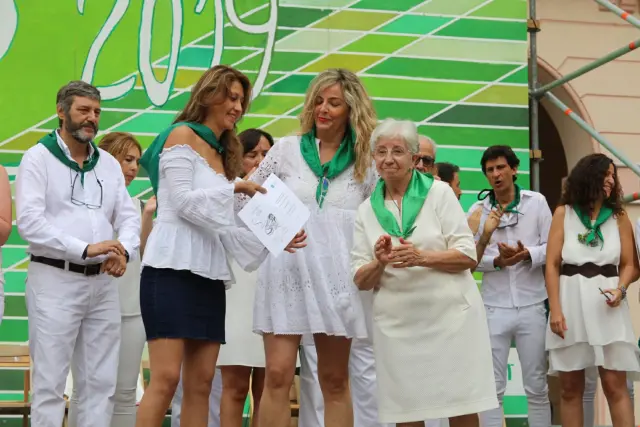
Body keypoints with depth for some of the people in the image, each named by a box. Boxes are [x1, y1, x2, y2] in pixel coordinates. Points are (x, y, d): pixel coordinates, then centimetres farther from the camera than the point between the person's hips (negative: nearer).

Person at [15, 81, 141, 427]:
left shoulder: (109, 163, 14)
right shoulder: (39, 157, -2)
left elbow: (128, 216, 10)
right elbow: (29, 221, -13)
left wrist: (124, 251, -12)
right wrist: (85, 248, -20)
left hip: (103, 282, 5)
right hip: (55, 280, -5)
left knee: (101, 382, 6)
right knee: (50, 381, -3)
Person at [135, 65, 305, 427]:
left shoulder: (223, 153, 22)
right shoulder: (182, 135, 1)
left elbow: (224, 227, 14)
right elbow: (183, 201, -10)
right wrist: (233, 188, -6)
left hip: (209, 275, 8)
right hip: (174, 268, -8)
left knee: (201, 383, 2)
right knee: (166, 378, -13)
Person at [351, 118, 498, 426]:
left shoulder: (439, 193, 1)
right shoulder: (367, 210, 9)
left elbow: (467, 256, -5)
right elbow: (361, 280, 6)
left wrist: (422, 257, -21)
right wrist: (380, 263, -15)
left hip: (450, 314, -2)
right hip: (397, 323, 2)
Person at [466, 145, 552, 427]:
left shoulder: (537, 202, 3)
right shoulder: (478, 210, 3)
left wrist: (527, 255, -18)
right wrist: (497, 261, -17)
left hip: (532, 306, 0)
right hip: (494, 308, 0)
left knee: (537, 387, 8)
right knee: (492, 388, 4)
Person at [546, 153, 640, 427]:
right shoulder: (563, 213, 5)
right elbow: (552, 265, 2)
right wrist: (555, 309, -6)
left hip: (607, 306, 0)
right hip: (570, 304, 0)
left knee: (615, 386, -6)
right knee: (570, 388, 4)